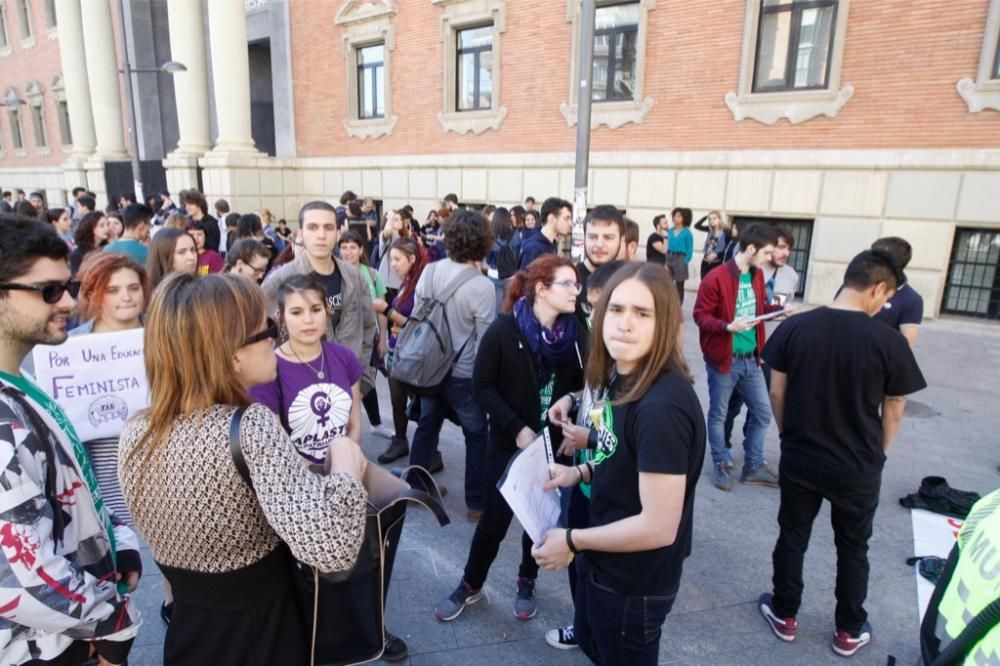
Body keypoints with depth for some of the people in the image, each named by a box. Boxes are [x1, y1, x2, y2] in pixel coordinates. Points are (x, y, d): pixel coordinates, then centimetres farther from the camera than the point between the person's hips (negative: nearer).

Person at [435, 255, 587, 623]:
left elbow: (582, 385, 3)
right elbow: (482, 386, -11)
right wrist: (517, 428, -18)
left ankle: (526, 584, 40)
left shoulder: (576, 332, -6)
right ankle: (470, 585, 33)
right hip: (510, 442, -2)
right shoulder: (505, 329, -14)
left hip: (554, 443, 3)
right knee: (494, 520, 7)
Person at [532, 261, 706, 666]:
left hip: (635, 582, -8)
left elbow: (658, 527, -29)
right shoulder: (619, 377, -3)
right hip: (604, 562, 8)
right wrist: (582, 473, -3)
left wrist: (572, 542, -18)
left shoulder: (662, 407, -32)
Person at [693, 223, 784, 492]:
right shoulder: (716, 278, -18)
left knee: (762, 412, 14)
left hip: (750, 359, 7)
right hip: (724, 359, -7)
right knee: (718, 414, 9)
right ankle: (720, 465, 27)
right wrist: (727, 326, -30)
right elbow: (700, 315, -15)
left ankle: (753, 467, 29)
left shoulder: (757, 275, 6)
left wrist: (777, 309, 2)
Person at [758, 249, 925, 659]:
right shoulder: (890, 341, -16)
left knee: (792, 538, 18)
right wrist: (877, 453, 12)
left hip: (799, 458, 1)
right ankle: (849, 631, 36)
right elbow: (893, 412, -6)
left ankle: (783, 615, 34)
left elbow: (777, 392, -3)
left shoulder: (794, 327, -11)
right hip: (858, 467, -1)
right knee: (853, 548, 19)